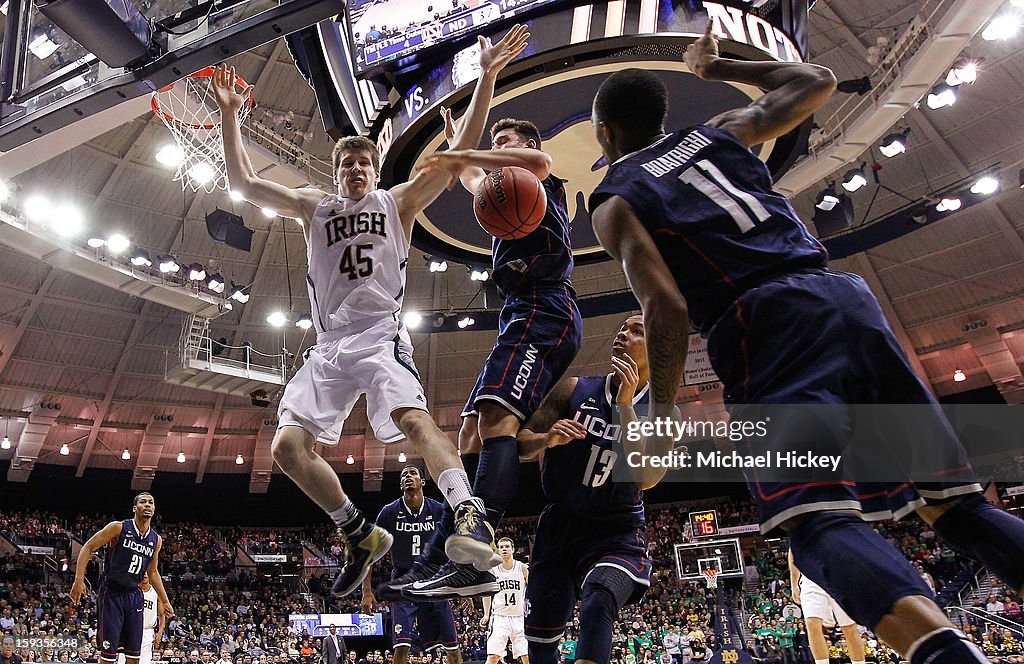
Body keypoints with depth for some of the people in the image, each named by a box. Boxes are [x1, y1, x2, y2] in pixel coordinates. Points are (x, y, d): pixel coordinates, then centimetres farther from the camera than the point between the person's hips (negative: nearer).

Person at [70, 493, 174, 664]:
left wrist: (165, 601, 15)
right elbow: (88, 547, -6)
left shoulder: (156, 540, 5)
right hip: (111, 593, -5)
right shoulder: (119, 527, -10)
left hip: (134, 596, 5)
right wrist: (79, 580, -17)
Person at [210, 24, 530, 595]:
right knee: (288, 446, -5)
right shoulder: (314, 207, 21)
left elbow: (459, 154, 2)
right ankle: (362, 536, 6)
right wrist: (230, 115, 14)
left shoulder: (398, 201, 11)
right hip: (329, 346, 5)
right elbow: (244, 184, 20)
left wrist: (486, 78, -4)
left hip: (381, 336, -4)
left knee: (414, 418, -30)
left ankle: (471, 515, -38)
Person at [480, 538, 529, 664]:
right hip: (499, 617, 0)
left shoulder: (523, 568, -3)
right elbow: (487, 593, 12)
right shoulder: (492, 569, -1)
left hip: (520, 617, 1)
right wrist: (486, 615, 5)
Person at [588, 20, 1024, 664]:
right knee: (956, 504, 10)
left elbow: (667, 308, -6)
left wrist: (658, 417, 1)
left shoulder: (614, 201, 9)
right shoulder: (719, 131, 25)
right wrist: (719, 66, 48)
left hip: (762, 322, -5)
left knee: (820, 520, -12)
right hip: (844, 295, 6)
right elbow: (817, 80, 39)